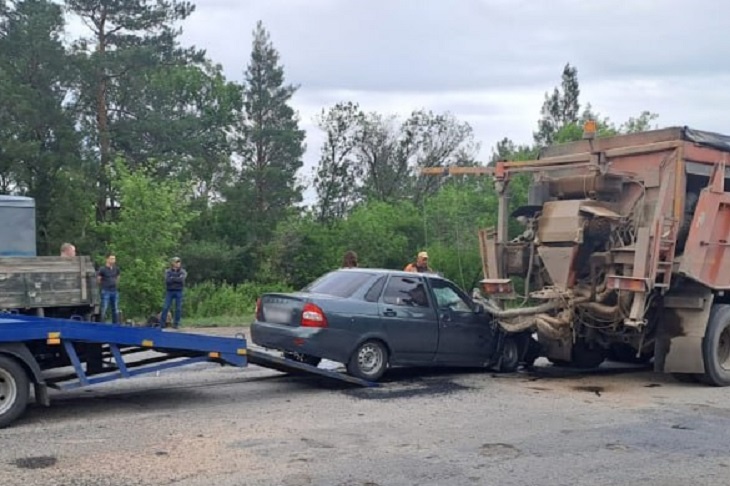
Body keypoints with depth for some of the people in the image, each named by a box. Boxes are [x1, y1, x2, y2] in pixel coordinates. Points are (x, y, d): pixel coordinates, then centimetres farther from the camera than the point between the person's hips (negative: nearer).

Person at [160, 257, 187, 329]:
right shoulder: (168, 271, 4)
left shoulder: (183, 272, 5)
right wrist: (177, 279, -10)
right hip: (169, 291, -1)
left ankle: (176, 324, 10)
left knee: (178, 309, 0)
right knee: (166, 307, -4)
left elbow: (182, 279, -14)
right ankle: (162, 324, 0)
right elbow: (167, 280, -12)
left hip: (179, 291, 1)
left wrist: (172, 278, -10)